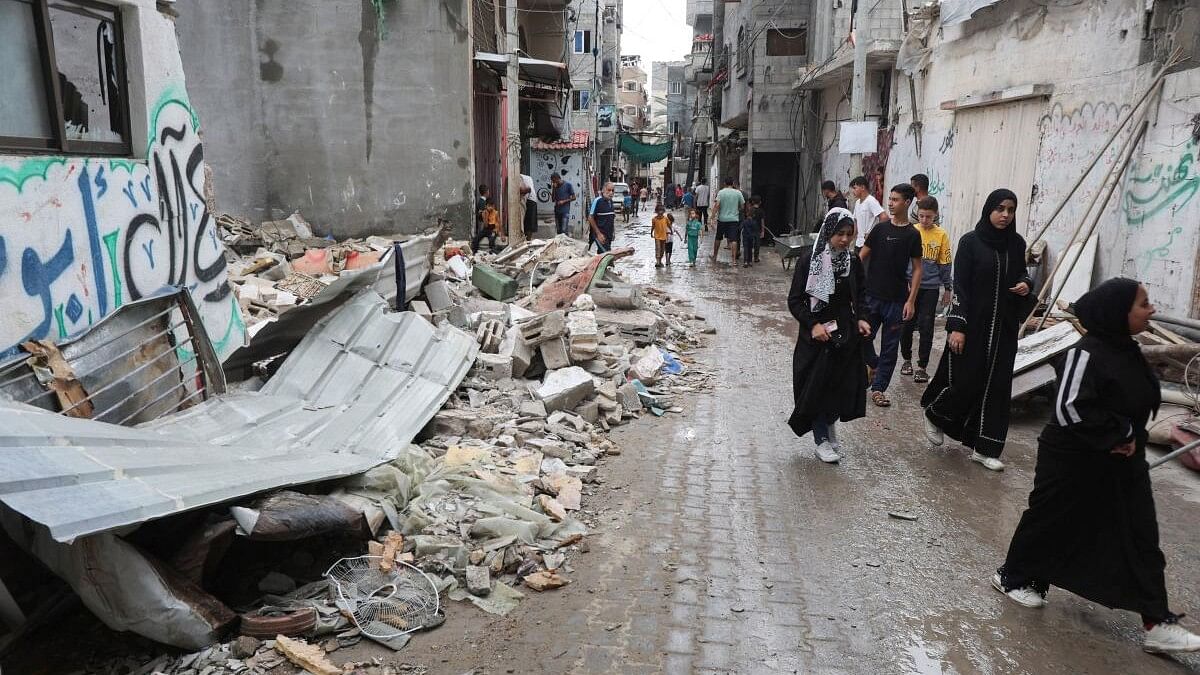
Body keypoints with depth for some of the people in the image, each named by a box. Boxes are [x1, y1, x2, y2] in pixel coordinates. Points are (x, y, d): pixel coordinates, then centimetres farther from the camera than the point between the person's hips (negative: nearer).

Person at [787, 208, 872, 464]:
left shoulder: (853, 261, 1)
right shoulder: (809, 260, -12)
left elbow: (861, 295, 14)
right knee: (816, 386, 3)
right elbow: (795, 301, -9)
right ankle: (822, 441, 18)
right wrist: (813, 325, -19)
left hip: (846, 333, 4)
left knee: (844, 386, 6)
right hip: (816, 335, -4)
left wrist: (861, 318, -3)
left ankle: (829, 425, 34)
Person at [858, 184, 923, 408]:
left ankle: (878, 387, 14)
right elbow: (862, 256, 6)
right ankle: (874, 365, 32)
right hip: (871, 295, 2)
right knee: (863, 338, 3)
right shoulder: (880, 228, 3)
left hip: (896, 300, -1)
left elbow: (917, 269, -1)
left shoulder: (912, 235, -2)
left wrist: (911, 301, -8)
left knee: (890, 346, 4)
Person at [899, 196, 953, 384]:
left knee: (926, 327, 0)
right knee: (907, 324, 6)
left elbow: (945, 263, 5)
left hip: (930, 288, -1)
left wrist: (947, 287, 7)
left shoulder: (942, 235, -1)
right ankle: (906, 359, 26)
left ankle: (922, 366, 9)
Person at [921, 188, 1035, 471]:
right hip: (973, 323, -5)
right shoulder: (970, 241, -8)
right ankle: (934, 413, 29)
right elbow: (959, 286, -11)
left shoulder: (1016, 243, 5)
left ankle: (984, 448, 13)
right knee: (965, 380, -2)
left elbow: (1021, 273, 19)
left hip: (1003, 326, 5)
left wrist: (1026, 284, -5)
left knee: (996, 384, 5)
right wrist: (957, 326, -16)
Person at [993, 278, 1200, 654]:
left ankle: (1156, 624, 13)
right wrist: (1118, 436, -19)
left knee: (1140, 538, 7)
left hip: (1121, 465, 8)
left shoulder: (1128, 351, 4)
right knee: (1051, 523, 9)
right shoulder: (1088, 354, -23)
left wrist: (1129, 439, 2)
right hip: (1074, 464, -8)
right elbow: (1070, 409, -28)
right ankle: (1013, 577, 31)